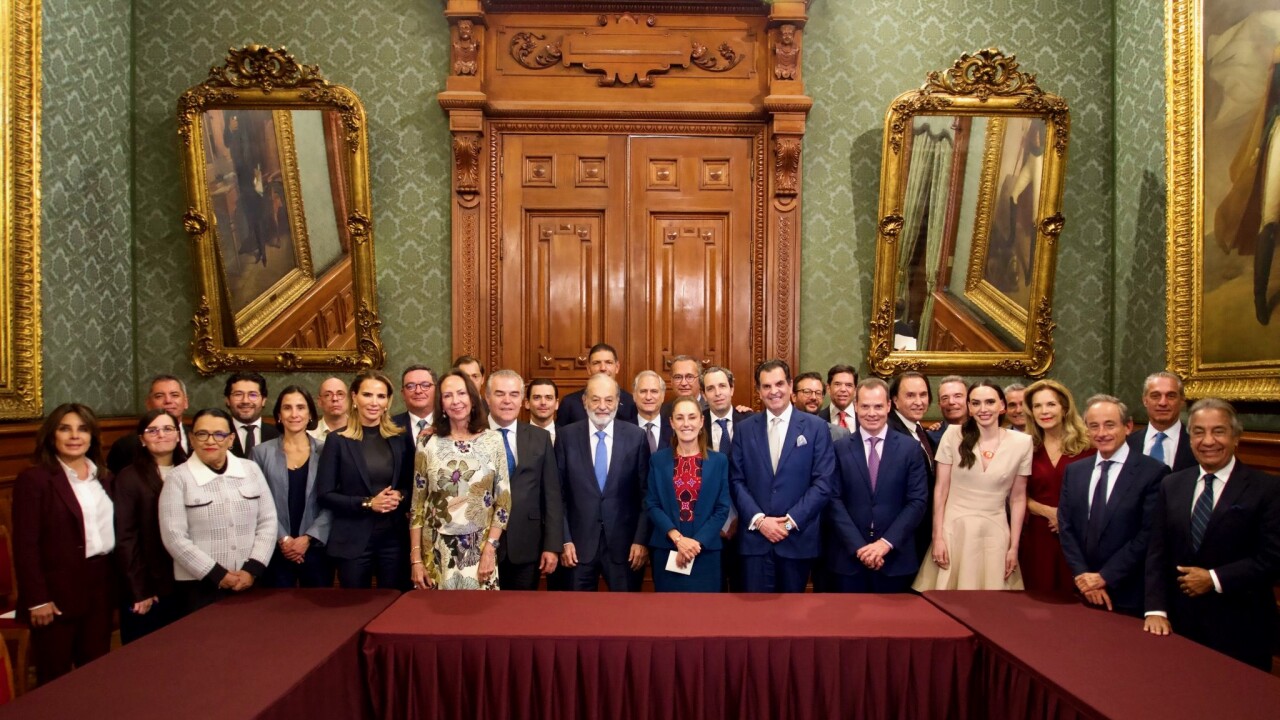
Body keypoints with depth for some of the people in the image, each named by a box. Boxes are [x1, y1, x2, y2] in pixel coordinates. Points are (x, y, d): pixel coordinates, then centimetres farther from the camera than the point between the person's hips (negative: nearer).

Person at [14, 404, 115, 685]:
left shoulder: (104, 478, 10)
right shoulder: (34, 479, -9)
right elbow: (25, 545, -12)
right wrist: (37, 599, -14)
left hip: (100, 588, 5)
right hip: (57, 591, -5)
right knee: (55, 680, 7)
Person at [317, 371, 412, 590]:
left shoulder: (399, 438, 5)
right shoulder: (338, 440, -3)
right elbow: (324, 495, -6)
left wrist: (399, 496, -8)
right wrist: (367, 503, -15)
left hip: (394, 537, 2)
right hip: (353, 541, -2)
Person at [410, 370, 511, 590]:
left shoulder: (493, 441, -1)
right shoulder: (428, 445, -1)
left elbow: (503, 500, 0)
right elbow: (417, 506, 3)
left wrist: (489, 549, -7)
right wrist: (415, 559, -1)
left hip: (480, 551, 0)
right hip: (436, 553, 0)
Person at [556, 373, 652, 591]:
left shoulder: (636, 436, -2)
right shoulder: (567, 436, -1)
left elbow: (645, 494, 0)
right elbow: (558, 494, 0)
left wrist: (641, 540, -4)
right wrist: (564, 540, -4)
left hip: (624, 544, 0)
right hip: (579, 544, 0)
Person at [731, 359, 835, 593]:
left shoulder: (816, 427, 0)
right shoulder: (745, 429, 7)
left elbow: (823, 483, -5)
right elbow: (736, 481, 3)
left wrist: (791, 521, -11)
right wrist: (759, 519, -10)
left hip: (799, 539, -1)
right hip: (756, 539, 1)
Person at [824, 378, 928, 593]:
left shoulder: (910, 448, 3)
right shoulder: (840, 448, 2)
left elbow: (917, 501, -2)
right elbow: (834, 501, -3)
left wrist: (887, 542, -11)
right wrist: (858, 546, -11)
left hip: (895, 558, 0)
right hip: (848, 558, 0)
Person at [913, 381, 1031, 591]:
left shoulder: (1022, 443, -1)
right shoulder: (953, 436, -6)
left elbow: (1018, 498, 5)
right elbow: (940, 490, -3)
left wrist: (1014, 547, 4)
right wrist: (937, 537, -6)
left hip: (995, 533, 1)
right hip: (954, 529, -1)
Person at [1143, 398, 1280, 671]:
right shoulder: (1171, 486, 7)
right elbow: (1157, 552, 3)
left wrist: (1215, 579, -13)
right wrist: (1156, 609, -6)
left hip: (1240, 628, -3)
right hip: (1180, 623, 3)